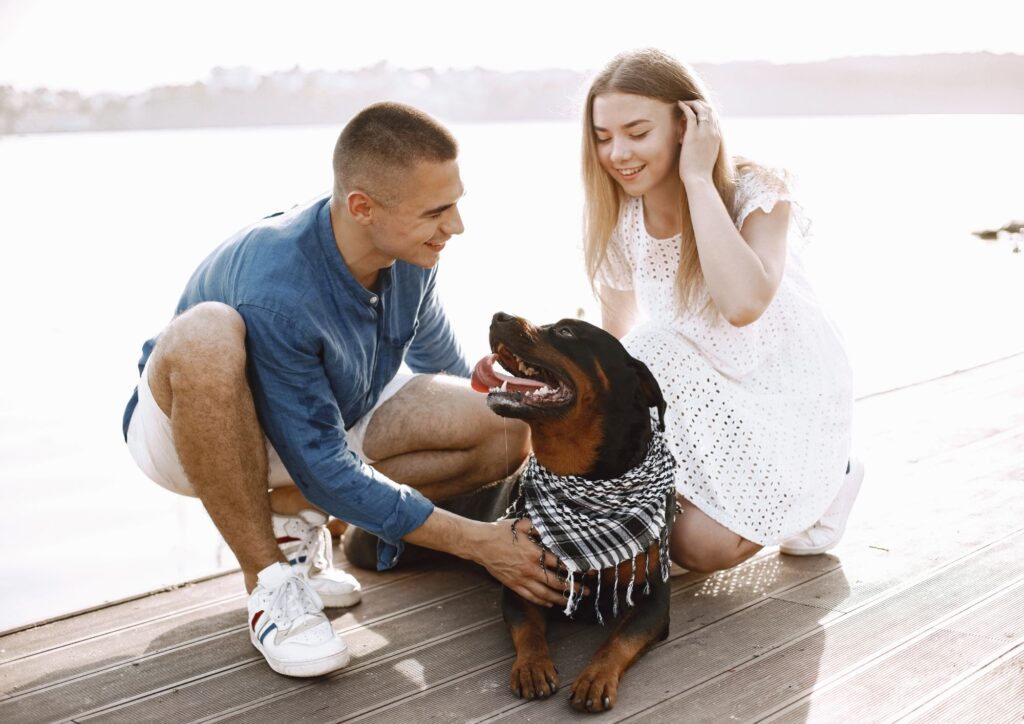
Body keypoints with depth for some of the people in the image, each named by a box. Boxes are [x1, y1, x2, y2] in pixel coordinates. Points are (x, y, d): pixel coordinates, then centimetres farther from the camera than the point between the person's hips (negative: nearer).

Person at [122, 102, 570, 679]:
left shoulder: (411, 251, -16)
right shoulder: (276, 292, -36)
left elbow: (432, 346, 9)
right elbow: (323, 470, -30)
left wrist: (487, 407, 23)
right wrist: (478, 543, -29)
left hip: (330, 414, 6)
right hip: (188, 425, -5)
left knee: (511, 430, -14)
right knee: (205, 334, -41)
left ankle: (287, 511, -3)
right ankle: (268, 580, -23)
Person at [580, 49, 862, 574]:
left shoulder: (757, 193, -23)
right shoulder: (619, 218, -10)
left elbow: (743, 305, -43)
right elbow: (615, 341, 0)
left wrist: (697, 177, -37)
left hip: (790, 393, -4)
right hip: (702, 393, 5)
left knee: (700, 546, -18)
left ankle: (826, 484, 9)